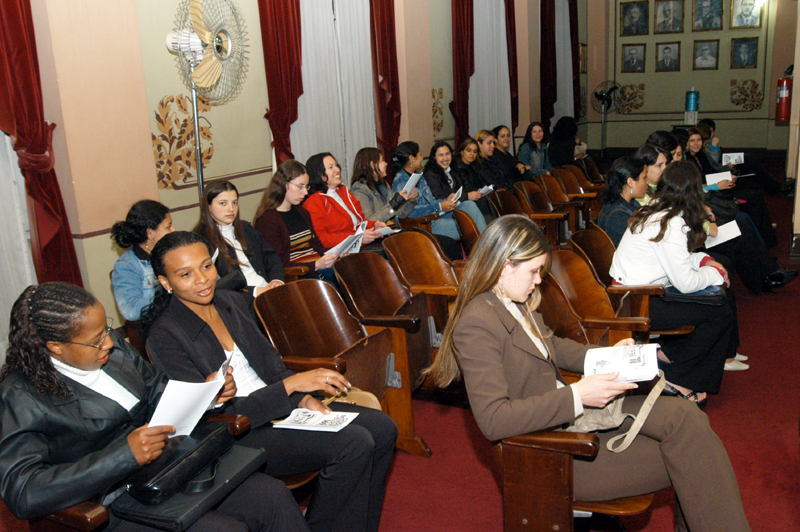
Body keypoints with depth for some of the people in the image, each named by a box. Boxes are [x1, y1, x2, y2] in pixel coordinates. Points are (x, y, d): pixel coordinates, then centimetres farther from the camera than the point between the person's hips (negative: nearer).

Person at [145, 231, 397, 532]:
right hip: (238, 434, -7)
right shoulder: (165, 338, -16)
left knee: (382, 429, -4)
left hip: (280, 406, 8)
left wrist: (303, 398, -5)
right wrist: (291, 385, -24)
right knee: (354, 443, -23)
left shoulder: (232, 302, 6)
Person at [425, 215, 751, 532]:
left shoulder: (516, 303, 8)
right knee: (688, 457, -13)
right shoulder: (476, 324, -21)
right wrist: (576, 396, -28)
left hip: (572, 411, 9)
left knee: (686, 418, -11)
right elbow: (493, 419, -26)